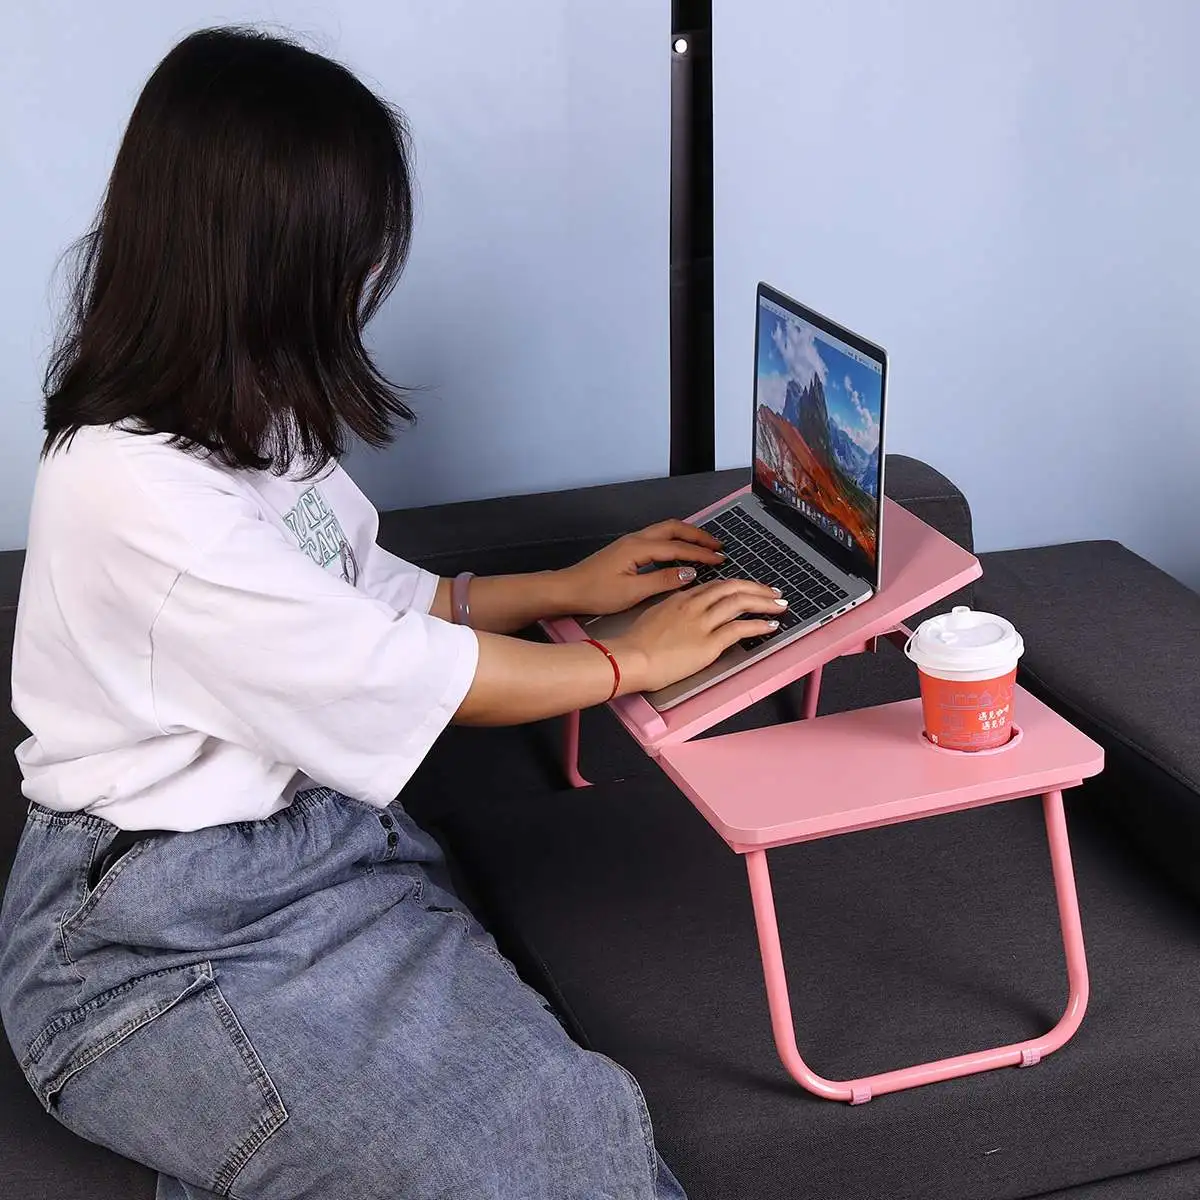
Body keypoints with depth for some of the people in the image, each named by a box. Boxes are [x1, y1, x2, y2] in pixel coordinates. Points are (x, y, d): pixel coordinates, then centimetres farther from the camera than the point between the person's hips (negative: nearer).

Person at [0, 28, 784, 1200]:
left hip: (311, 836, 8)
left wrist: (567, 588, 15)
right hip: (162, 934, -8)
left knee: (565, 1106, -16)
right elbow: (396, 673, -16)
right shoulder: (134, 489, -22)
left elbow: (365, 597, 18)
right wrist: (630, 661, -3)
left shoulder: (247, 421, 6)